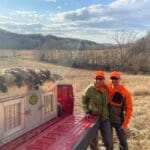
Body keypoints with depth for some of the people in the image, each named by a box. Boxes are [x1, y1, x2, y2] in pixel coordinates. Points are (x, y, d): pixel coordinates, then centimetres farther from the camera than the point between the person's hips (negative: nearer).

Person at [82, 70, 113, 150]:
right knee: (93, 141, 14)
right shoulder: (89, 89, -14)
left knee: (109, 142, 8)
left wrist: (107, 113, 10)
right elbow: (84, 102, 0)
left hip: (105, 119, 3)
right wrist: (87, 112, -11)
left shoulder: (106, 88, -2)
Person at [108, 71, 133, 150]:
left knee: (123, 141, 6)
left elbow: (129, 109, -12)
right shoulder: (107, 87, -6)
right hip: (107, 119, 3)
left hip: (119, 121, -3)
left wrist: (125, 124, -12)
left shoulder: (125, 92, -15)